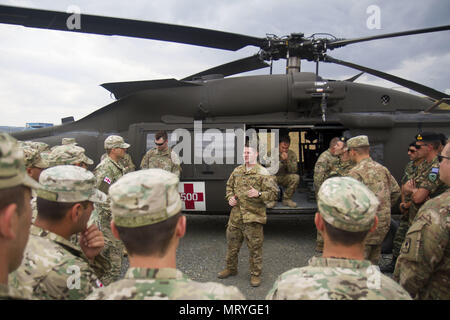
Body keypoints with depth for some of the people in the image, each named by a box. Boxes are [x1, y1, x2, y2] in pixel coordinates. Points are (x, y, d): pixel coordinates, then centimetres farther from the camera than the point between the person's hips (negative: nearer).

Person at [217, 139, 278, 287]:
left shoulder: (263, 173, -7)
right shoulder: (237, 171, 10)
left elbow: (274, 192, -9)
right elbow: (229, 186, 22)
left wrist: (259, 194, -24)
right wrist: (230, 197, 4)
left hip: (253, 217, -5)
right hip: (236, 215, 5)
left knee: (255, 247, 5)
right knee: (232, 243, 17)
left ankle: (255, 274, 23)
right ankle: (231, 268, 37)